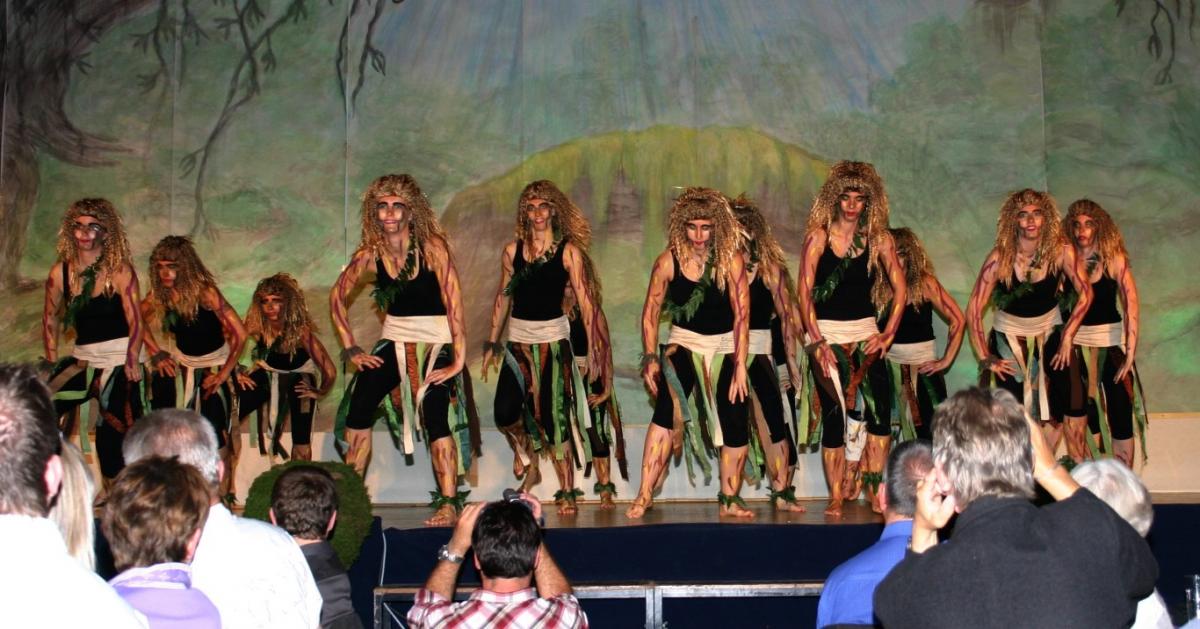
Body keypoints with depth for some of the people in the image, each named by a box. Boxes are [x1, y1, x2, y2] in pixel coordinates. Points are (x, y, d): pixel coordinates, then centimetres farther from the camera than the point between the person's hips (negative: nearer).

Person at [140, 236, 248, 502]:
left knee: (216, 431, -12)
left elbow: (240, 333, -26)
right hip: (182, 363, 5)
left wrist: (224, 373, -20)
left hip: (215, 364, -5)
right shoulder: (160, 295, -7)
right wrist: (156, 352, 4)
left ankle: (222, 493, 5)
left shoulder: (204, 291, -23)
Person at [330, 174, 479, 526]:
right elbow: (337, 297, 8)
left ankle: (449, 504, -9)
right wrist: (350, 349, 2)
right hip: (394, 340, 4)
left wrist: (458, 359, -24)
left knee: (435, 415, -17)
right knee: (357, 407, -5)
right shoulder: (371, 253, -4)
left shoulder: (432, 246, -17)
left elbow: (454, 302, -20)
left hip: (436, 341, -4)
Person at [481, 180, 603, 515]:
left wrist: (593, 348, -8)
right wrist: (492, 342, 13)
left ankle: (567, 492, 8)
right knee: (505, 414, -9)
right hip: (518, 339, 3)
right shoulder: (512, 250, 6)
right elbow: (503, 297, 13)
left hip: (553, 338, -3)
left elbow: (585, 302, -4)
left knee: (554, 416, -4)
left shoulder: (569, 252, -3)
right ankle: (526, 457, 25)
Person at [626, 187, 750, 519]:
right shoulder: (668, 261, -13)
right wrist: (650, 358, -13)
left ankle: (730, 498, 17)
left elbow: (742, 312, -19)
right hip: (684, 342, -1)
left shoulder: (730, 259, -16)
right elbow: (651, 312, -6)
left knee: (735, 420, -3)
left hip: (726, 345, 1)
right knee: (668, 408, -22)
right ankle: (644, 495, -20)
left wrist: (740, 365, -24)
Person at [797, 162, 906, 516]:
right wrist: (816, 341, -13)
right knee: (833, 412, -6)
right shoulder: (819, 235, -1)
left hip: (866, 332, 2)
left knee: (880, 408, -10)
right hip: (827, 332, -2)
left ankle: (874, 489, 1)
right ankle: (836, 497, 1)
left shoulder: (878, 238, 6)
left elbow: (899, 288, 6)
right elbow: (804, 291, -6)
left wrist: (888, 333, -4)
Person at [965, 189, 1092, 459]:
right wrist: (985, 358, -19)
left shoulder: (1061, 251, -18)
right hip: (1009, 333, -1)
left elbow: (1085, 293, -8)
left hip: (1050, 330, 2)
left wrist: (1067, 336, -14)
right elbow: (974, 309, -19)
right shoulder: (1000, 257, -21)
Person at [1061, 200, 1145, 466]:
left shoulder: (1114, 259, -8)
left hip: (1110, 339, -3)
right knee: (1079, 409, 7)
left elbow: (1131, 304, -15)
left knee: (1119, 414, -4)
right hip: (1076, 341, 3)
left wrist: (1130, 351, -22)